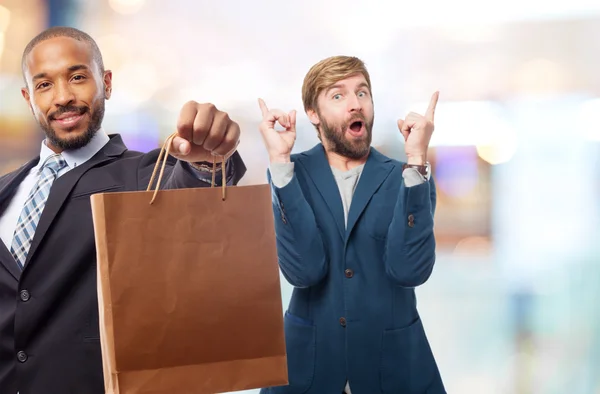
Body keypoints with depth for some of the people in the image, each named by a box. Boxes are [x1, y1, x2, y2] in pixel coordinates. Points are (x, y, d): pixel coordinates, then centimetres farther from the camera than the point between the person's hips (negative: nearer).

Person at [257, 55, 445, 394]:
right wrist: (280, 161, -23)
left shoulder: (405, 178, -3)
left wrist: (417, 161, -24)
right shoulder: (291, 174, -4)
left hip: (394, 361, 0)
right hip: (308, 360, 0)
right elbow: (303, 269, -19)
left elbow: (410, 269, -20)